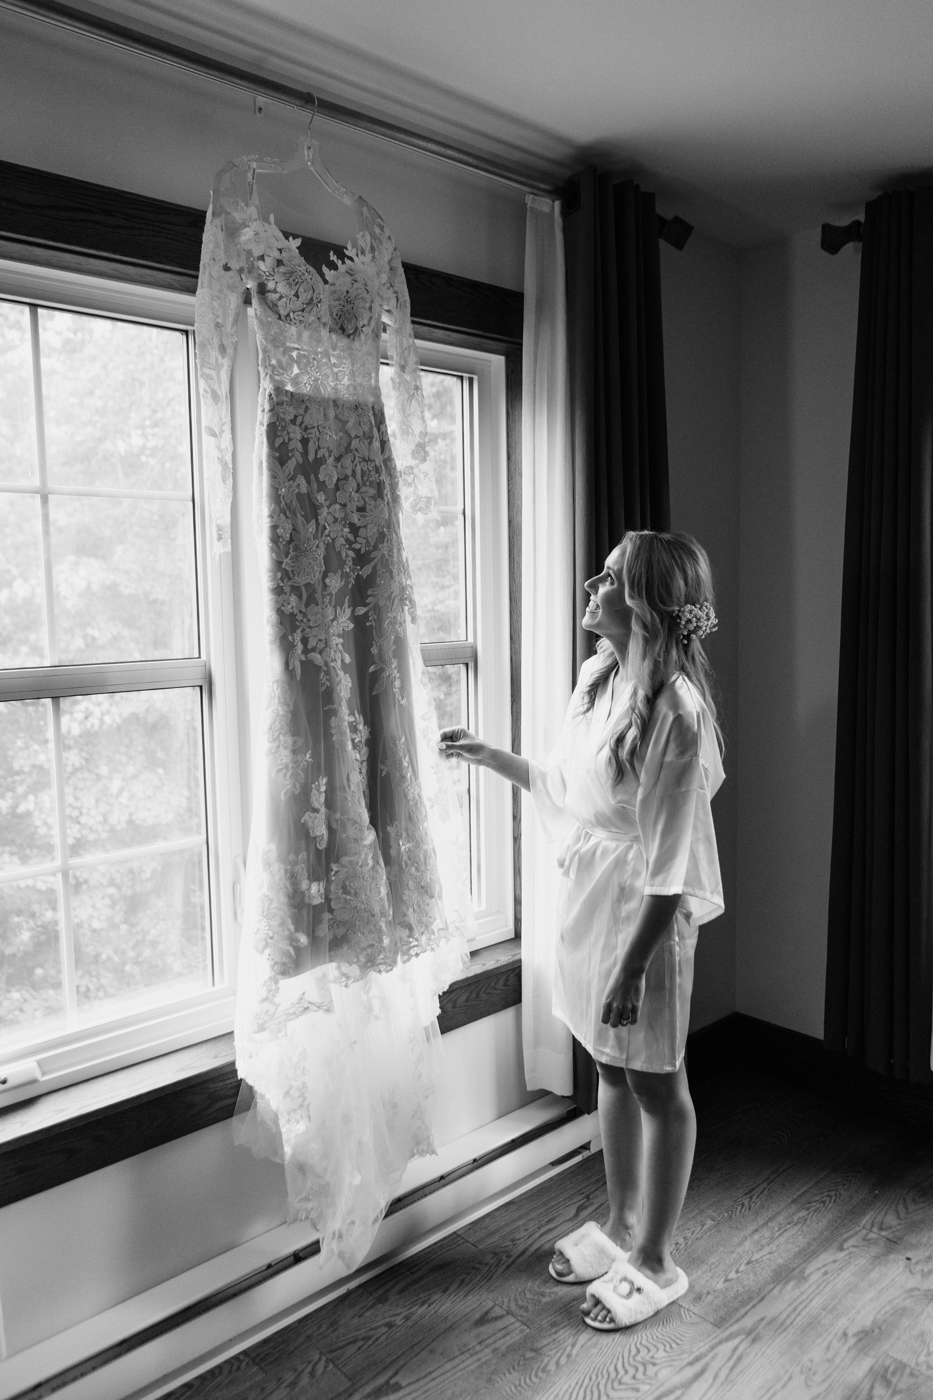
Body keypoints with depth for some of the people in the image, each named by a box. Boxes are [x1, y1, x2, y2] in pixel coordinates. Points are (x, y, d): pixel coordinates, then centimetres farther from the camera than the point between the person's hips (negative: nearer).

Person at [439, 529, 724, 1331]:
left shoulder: (674, 710, -24)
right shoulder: (598, 677, 2)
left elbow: (671, 860, -22)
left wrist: (634, 966, -19)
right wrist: (491, 757, 12)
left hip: (645, 912, -8)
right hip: (590, 895, 8)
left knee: (655, 1083, 11)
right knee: (611, 1068, 21)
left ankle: (654, 1263, 31)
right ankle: (622, 1227, 42)